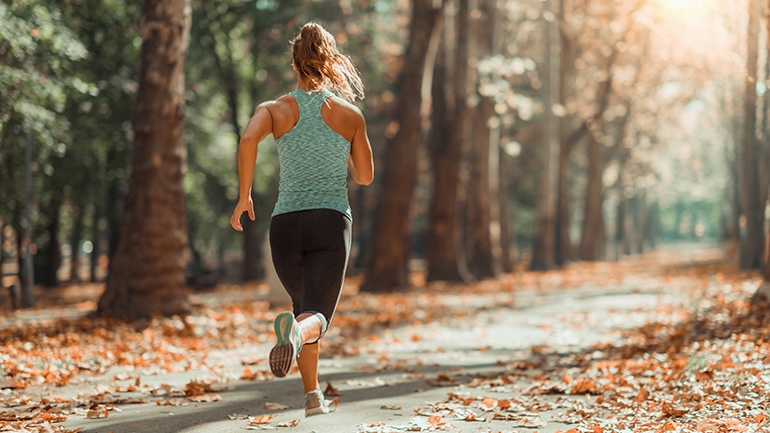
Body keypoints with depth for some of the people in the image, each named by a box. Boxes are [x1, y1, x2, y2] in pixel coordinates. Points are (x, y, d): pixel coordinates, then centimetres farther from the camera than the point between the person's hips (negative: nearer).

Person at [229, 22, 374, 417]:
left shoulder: (275, 109, 5)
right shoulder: (351, 114, 6)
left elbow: (248, 139, -16)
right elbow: (365, 176, 12)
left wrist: (244, 196, -7)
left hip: (285, 222, 2)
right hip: (330, 222, -2)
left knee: (304, 305, 24)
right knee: (317, 317, -12)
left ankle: (313, 396, 21)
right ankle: (296, 330, -49)